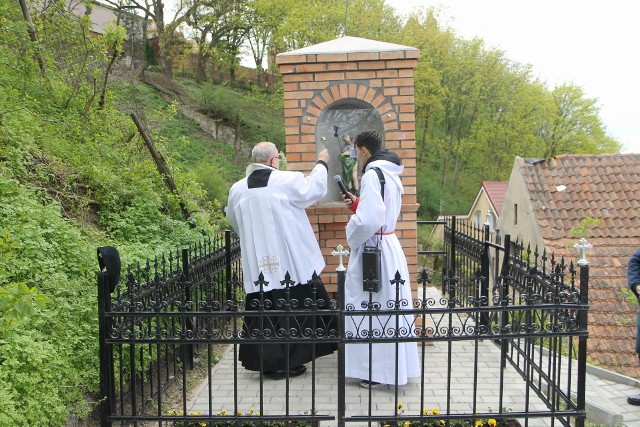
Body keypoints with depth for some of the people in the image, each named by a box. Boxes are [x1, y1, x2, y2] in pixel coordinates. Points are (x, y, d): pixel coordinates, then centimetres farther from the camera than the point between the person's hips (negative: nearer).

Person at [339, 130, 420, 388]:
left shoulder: (372, 176, -18)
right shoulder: (391, 174, 12)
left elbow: (368, 221, -26)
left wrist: (351, 236, -8)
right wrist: (356, 204, 16)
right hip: (389, 245, 10)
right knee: (387, 306, 17)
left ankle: (376, 372, 11)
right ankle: (392, 365, 30)